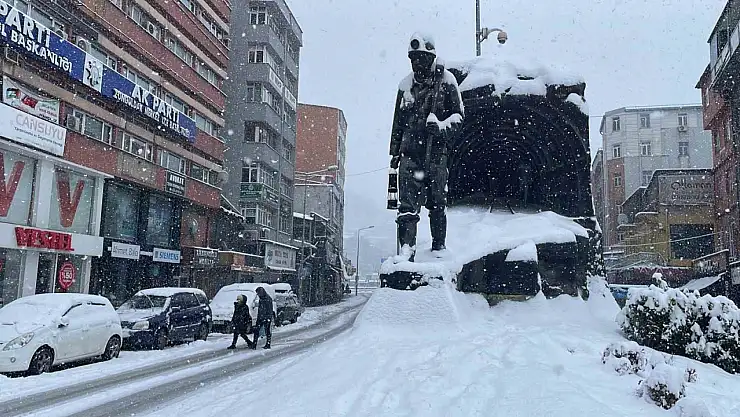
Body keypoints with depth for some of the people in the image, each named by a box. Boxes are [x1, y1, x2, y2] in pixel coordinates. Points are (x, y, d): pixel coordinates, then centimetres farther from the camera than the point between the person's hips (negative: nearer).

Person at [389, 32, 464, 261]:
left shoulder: (446, 80, 4)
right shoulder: (406, 84, 14)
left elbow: (459, 115, 5)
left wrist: (440, 125, -15)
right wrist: (394, 151, 18)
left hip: (436, 150, -2)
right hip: (410, 150, 2)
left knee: (437, 202, 4)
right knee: (407, 203, -9)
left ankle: (439, 246, 18)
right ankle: (406, 247, -11)